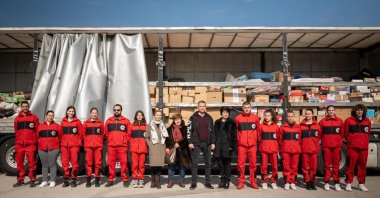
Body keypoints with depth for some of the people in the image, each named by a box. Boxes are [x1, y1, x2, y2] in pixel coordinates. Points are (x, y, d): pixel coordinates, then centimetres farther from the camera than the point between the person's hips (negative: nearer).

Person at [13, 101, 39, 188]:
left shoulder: (34, 117, 4)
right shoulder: (17, 118, 12)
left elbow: (37, 130, 3)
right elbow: (16, 131, 15)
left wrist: (35, 141, -2)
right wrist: (18, 141, 9)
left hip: (30, 144, -3)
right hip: (19, 144, 3)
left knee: (32, 162, -2)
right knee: (19, 162, 9)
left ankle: (32, 180, 7)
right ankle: (20, 180, 20)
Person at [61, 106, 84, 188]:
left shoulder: (77, 121, 5)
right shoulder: (63, 121, 12)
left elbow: (81, 133, 5)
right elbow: (60, 133, 14)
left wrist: (78, 142, 0)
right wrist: (62, 142, 5)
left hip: (74, 145, -2)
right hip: (64, 145, 3)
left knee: (74, 162, -2)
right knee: (65, 163, 3)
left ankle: (74, 180, 6)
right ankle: (65, 180, 13)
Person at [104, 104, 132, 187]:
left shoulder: (126, 121, 5)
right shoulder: (108, 121, 11)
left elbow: (129, 133, 5)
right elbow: (106, 133, 16)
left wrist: (124, 141, -1)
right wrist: (110, 141, 10)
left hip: (122, 146, -2)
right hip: (111, 146, 2)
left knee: (123, 163, -4)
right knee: (111, 163, 5)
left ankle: (125, 180, 4)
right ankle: (110, 180, 14)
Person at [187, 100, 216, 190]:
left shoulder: (209, 118, 10)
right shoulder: (193, 117, 1)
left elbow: (212, 131, 11)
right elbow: (189, 130, -2)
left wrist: (213, 142, 4)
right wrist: (190, 142, -10)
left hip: (207, 144, 3)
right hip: (196, 144, -3)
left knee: (208, 163, 8)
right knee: (194, 163, 1)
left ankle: (208, 182, 17)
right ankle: (193, 183, 10)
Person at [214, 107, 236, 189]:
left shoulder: (231, 123, 1)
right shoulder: (217, 122, 13)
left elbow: (234, 135, -4)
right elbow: (215, 134, 12)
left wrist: (232, 145, -12)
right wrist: (214, 144, 4)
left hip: (227, 146, -4)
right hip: (219, 146, 4)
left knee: (227, 164, 1)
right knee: (220, 164, 8)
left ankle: (227, 181, 12)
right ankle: (222, 180, 21)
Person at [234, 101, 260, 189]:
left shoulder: (255, 118, 4)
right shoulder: (238, 118, 1)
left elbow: (258, 130, 9)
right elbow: (236, 131, 7)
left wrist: (256, 140, 8)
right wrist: (238, 141, 7)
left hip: (252, 145, 1)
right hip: (241, 145, -1)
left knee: (253, 163, 6)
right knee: (241, 163, 2)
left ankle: (253, 181, 17)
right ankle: (241, 181, 12)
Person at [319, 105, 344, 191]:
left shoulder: (339, 121, 6)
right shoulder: (323, 121, 3)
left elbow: (342, 133, 10)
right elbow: (320, 133, 5)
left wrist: (340, 142, 8)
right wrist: (323, 141, 1)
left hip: (337, 145, 1)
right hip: (326, 145, -1)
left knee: (336, 164, 6)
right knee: (327, 164, 3)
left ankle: (336, 182, 14)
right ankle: (326, 182, 10)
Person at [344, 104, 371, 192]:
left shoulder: (367, 121, 11)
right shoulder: (349, 120, 1)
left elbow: (368, 134, 17)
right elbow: (346, 133, 6)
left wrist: (365, 142, 10)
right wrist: (350, 142, 6)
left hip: (364, 148, 3)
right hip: (352, 147, -3)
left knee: (362, 166, 7)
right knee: (351, 165, -4)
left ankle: (361, 183, 18)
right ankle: (348, 183, 3)